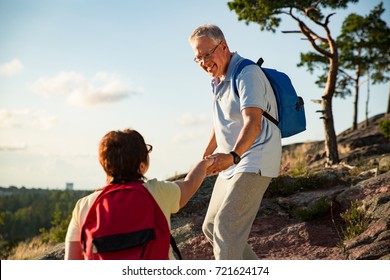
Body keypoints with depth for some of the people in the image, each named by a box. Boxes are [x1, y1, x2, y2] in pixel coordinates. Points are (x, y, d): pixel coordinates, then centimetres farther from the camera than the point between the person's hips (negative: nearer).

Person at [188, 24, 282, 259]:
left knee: (226, 227, -19)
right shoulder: (218, 81, 14)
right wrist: (204, 160, 30)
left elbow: (253, 123, -30)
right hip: (231, 165, 10)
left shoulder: (248, 74, -15)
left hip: (253, 165, -10)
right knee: (210, 228, 12)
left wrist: (233, 155, -46)